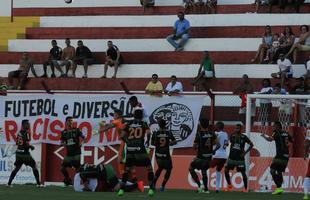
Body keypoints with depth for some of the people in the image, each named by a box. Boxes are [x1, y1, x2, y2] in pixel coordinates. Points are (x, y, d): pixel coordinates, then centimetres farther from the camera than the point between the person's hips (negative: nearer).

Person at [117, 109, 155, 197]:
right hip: (140, 149, -3)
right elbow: (148, 133, -9)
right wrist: (147, 141, 9)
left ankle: (121, 189, 7)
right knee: (149, 167, 7)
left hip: (130, 149, 3)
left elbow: (122, 135, 6)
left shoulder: (129, 124, 11)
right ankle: (151, 189, -4)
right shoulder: (144, 124, 5)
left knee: (127, 169, 14)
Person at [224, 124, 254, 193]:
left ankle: (245, 188, 8)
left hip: (240, 158, -3)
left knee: (243, 172, -2)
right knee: (226, 170, -2)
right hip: (231, 158, 3)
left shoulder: (244, 137, -7)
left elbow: (251, 145, -1)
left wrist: (245, 152, -8)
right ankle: (229, 185, 16)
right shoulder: (232, 136, 1)